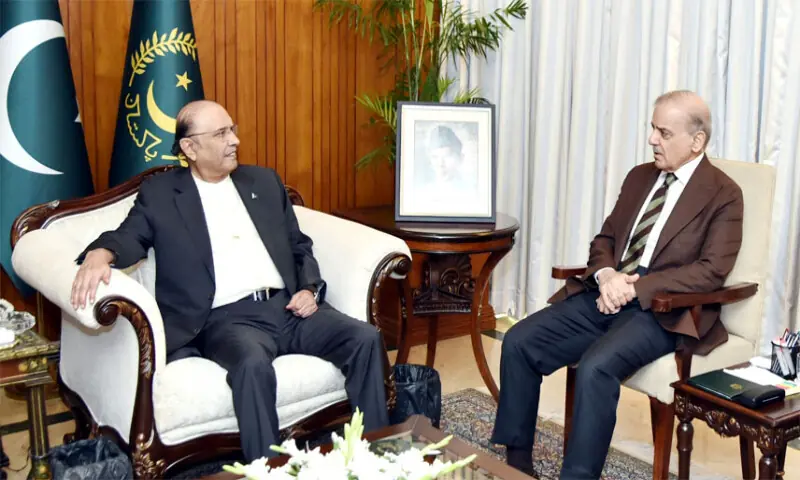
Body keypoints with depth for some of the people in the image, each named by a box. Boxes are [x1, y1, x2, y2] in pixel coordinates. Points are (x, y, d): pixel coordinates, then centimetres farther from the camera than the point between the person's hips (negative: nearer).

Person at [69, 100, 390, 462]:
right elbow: (129, 237, -4)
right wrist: (99, 254, -29)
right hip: (225, 317, -4)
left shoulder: (264, 181, 20)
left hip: (287, 306, 4)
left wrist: (310, 288, 3)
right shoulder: (160, 193, 10)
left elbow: (300, 245, 23)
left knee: (365, 337, -18)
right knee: (253, 363, -37)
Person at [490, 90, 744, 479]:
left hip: (662, 310, -6)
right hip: (607, 295, 7)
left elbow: (711, 271, -13)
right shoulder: (639, 176, 16)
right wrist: (606, 275, -7)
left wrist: (637, 287, -19)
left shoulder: (723, 195, -3)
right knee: (518, 341, -11)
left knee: (595, 367, -34)